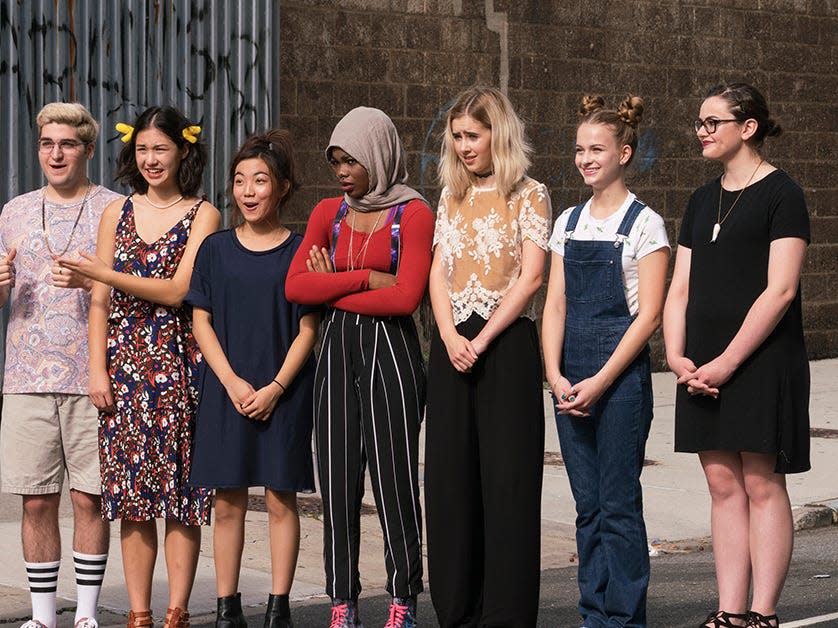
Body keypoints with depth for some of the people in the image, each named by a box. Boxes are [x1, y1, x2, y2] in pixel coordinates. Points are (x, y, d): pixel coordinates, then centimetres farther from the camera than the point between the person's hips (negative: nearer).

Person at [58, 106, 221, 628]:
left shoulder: (202, 215, 1)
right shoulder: (117, 213, 13)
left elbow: (177, 291, -10)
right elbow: (101, 303, 10)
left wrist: (104, 273, -10)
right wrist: (98, 370, 2)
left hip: (178, 364, -3)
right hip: (124, 367, 3)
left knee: (182, 493, -3)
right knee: (132, 495, 2)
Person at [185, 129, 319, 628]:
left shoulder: (300, 250, 0)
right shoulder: (216, 249, 6)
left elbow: (308, 330, -2)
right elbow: (202, 322, 4)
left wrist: (275, 388, -11)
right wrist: (232, 382, -8)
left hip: (284, 393, -2)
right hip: (226, 390, 2)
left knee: (282, 498, 1)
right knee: (228, 502, 3)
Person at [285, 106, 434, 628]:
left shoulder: (414, 214, -4)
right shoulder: (328, 214, 12)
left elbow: (406, 296, -15)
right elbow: (295, 286, 0)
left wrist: (333, 288, -6)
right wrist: (367, 278, -9)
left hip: (391, 349, -5)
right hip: (338, 350, 5)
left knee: (395, 476, -3)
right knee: (337, 478, 4)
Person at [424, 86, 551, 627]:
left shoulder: (528, 195, -1)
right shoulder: (453, 197, 15)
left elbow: (530, 277, -9)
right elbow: (439, 272, 9)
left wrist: (482, 340, -14)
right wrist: (450, 337, -8)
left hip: (505, 341, -5)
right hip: (453, 345, 5)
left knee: (506, 477, -6)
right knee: (450, 475, 4)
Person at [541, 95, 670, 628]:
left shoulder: (644, 224, -5)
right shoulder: (569, 223, 12)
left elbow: (649, 315, -10)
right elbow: (556, 305, 10)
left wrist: (600, 381, -15)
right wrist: (556, 375, -5)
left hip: (622, 374, -5)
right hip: (571, 378, 5)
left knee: (618, 504, -3)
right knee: (588, 504, 9)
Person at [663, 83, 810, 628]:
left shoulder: (781, 194, -6)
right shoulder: (703, 201, 16)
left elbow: (780, 290, -14)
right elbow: (681, 289, 15)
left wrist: (726, 362, -16)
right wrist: (677, 356, -1)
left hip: (761, 360, -7)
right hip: (704, 368, 7)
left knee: (762, 483, -4)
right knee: (724, 485, 6)